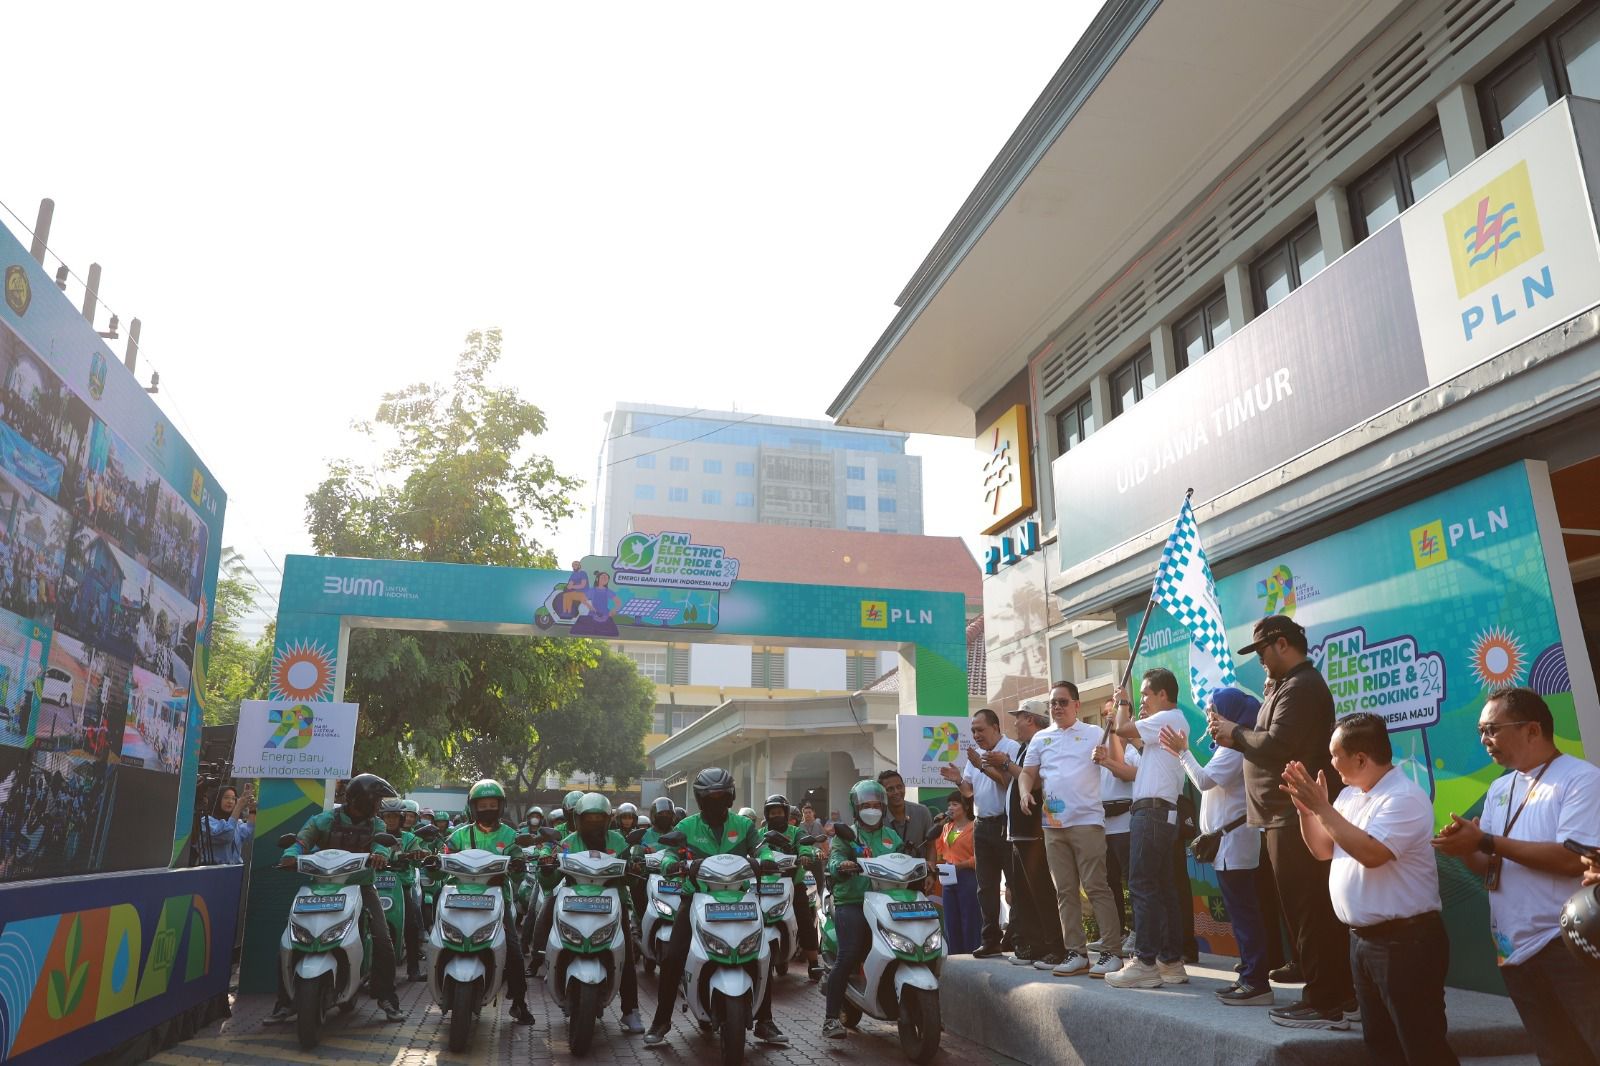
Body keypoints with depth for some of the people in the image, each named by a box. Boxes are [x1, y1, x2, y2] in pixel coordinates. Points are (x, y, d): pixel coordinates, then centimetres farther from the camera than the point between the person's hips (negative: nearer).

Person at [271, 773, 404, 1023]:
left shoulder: (375, 824, 7)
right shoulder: (326, 820, 1)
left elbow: (381, 841, -13)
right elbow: (303, 838, -14)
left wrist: (380, 853, -37)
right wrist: (291, 855, -37)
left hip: (361, 887, 1)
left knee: (383, 941, -14)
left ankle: (386, 996, 1)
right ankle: (285, 1001, 5)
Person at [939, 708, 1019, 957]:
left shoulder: (1011, 748, -9)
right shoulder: (975, 752, 16)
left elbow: (1011, 782, -21)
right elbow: (969, 791, 18)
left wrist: (983, 766, -23)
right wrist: (959, 780, -3)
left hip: (1005, 824, -8)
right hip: (983, 825, 8)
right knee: (986, 887, 10)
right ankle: (991, 940, 17)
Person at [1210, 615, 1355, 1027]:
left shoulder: (1300, 687, -14)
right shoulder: (1294, 685, 20)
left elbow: (1276, 744, -23)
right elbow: (1278, 741, 15)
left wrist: (1236, 734, -8)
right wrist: (1236, 736, 0)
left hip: (1295, 817, -11)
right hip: (1297, 816, 11)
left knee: (1307, 911, -6)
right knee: (1318, 909, 15)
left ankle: (1324, 1004, -1)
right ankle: (1340, 996, 22)